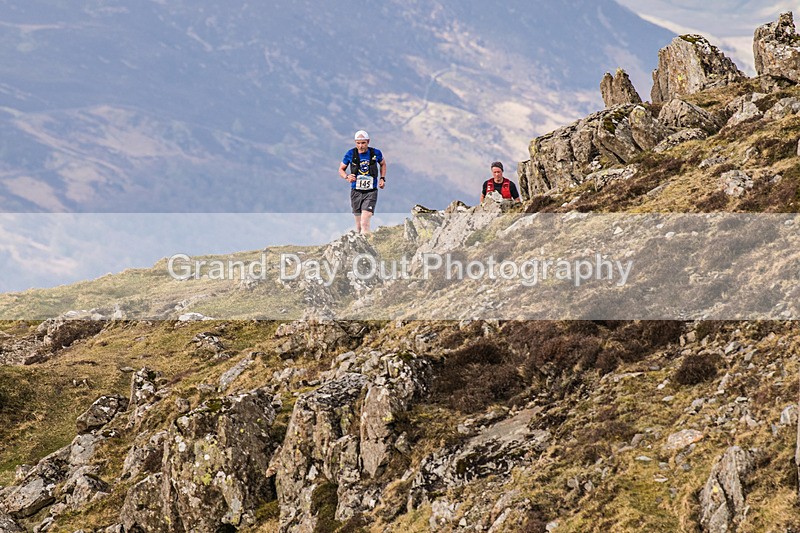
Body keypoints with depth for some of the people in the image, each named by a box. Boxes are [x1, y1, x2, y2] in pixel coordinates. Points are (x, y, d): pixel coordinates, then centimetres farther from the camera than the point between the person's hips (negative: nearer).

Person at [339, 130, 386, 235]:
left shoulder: (376, 153, -3)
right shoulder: (350, 154, -4)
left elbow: (383, 164, 18)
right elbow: (341, 169, 7)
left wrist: (382, 178, 6)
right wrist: (347, 177, -14)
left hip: (371, 192, -2)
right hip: (356, 191, 2)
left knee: (365, 223, -18)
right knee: (358, 225, 9)